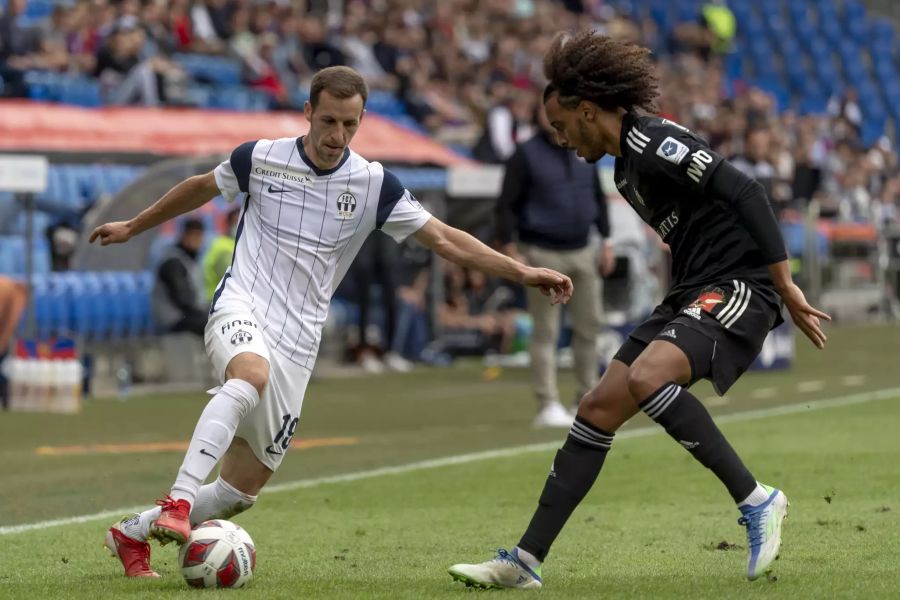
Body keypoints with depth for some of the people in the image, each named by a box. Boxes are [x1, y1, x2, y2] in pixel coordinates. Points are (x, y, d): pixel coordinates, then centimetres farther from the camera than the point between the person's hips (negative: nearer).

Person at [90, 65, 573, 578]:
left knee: (241, 491, 2)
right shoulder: (260, 159, -2)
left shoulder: (374, 185, 0)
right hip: (240, 308, -3)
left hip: (296, 345, 3)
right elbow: (200, 189, 17)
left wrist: (523, 272, -7)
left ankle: (134, 532, 24)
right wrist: (132, 227, 29)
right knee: (252, 374, -40)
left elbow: (443, 239, 1)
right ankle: (177, 503, -45)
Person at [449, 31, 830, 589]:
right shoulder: (628, 162, 18)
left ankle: (756, 501, -20)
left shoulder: (653, 143, -14)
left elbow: (745, 192, -21)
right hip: (692, 292, 10)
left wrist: (785, 285, -23)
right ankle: (527, 560, 6)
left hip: (738, 287, -10)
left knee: (646, 377, -31)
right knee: (599, 408, 3)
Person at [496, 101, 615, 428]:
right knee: (546, 331, -5)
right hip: (544, 254, -5)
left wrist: (606, 241, 14)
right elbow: (506, 204, -8)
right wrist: (509, 248, -14)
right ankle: (548, 405, -4)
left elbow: (598, 197, 19)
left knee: (589, 325, 7)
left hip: (582, 251, 5)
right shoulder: (526, 155, -6)